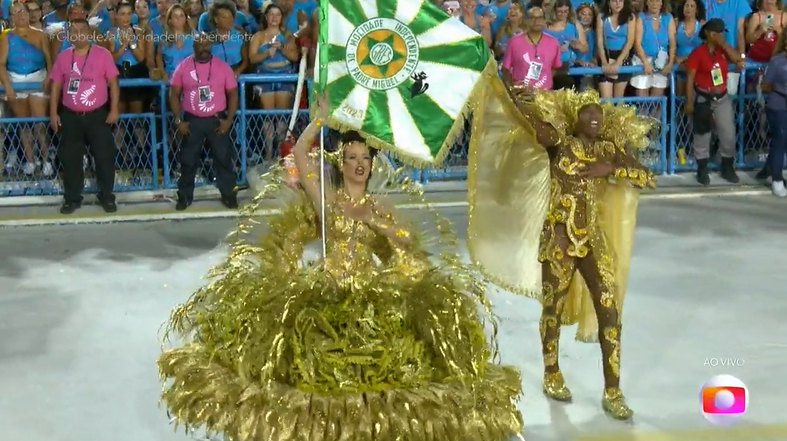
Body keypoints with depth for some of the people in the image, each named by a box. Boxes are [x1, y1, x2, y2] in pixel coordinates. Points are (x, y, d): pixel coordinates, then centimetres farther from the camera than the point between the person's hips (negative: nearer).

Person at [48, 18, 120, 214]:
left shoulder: (102, 54, -4)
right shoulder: (63, 57, 3)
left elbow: (113, 82, -4)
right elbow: (56, 86, 8)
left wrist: (114, 109, -9)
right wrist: (53, 112, 3)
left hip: (98, 114, -2)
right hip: (70, 116, 2)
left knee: (104, 155, 2)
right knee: (69, 157, 6)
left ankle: (106, 196, 15)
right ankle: (72, 198, 17)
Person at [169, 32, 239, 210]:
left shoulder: (222, 66, -3)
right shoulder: (183, 67, -2)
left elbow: (233, 94, 1)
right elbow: (174, 95, 1)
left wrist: (229, 119, -6)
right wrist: (178, 120, -6)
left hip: (217, 120, 0)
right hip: (192, 121, 0)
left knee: (224, 158, 5)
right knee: (188, 160, 7)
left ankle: (228, 194, 17)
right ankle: (185, 196, 18)